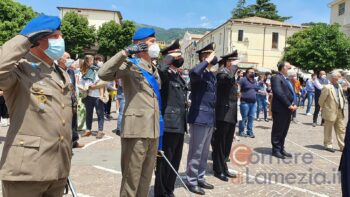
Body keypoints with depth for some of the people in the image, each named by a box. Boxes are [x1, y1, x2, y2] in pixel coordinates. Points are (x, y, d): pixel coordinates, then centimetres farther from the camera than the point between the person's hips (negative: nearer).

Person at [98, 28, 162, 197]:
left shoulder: (153, 69, 19)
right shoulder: (130, 65, -5)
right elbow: (103, 74, -22)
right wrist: (125, 52, -22)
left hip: (153, 131, 8)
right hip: (136, 130, -7)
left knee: (146, 179, 17)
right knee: (131, 179, 3)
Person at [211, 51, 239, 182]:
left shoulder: (230, 72, 20)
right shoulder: (222, 71, -10)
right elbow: (228, 78, -34)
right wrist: (234, 66, -19)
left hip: (231, 115, 9)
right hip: (223, 114, -9)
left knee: (227, 144, 16)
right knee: (219, 143, 0)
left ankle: (223, 167, 27)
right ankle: (218, 170, 11)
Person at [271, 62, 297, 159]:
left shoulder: (287, 79, 20)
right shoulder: (276, 78, -9)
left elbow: (292, 92, 17)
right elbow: (279, 93, -19)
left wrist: (294, 104, 0)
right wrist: (289, 105, -18)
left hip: (288, 109, 9)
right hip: (280, 109, -9)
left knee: (284, 131, 14)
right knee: (278, 130, 0)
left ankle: (281, 148, 24)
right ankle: (276, 150, 10)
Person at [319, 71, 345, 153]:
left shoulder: (340, 87, 8)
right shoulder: (327, 87, -14)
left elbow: (342, 97, 19)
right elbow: (321, 100, -10)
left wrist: (342, 107, 9)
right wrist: (324, 109, 0)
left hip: (340, 112, 7)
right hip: (330, 112, -7)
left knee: (341, 130, 11)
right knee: (328, 130, 7)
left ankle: (343, 146, 19)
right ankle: (328, 145, 20)